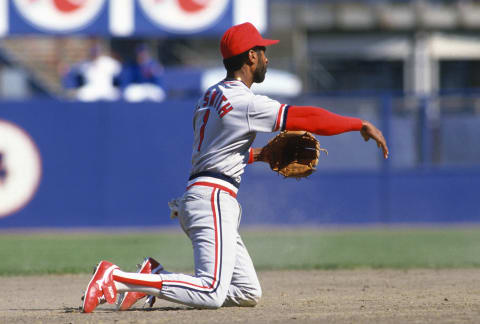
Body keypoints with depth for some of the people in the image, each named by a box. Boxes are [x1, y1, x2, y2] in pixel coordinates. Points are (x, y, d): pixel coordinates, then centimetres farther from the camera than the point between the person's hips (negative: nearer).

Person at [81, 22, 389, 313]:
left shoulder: (211, 96, 20)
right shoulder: (242, 101, -10)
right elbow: (305, 117, -13)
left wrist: (262, 154, 19)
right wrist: (362, 125, -7)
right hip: (213, 199, -10)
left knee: (248, 293, 8)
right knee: (211, 293, -21)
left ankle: (156, 277, 7)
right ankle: (116, 278, -19)